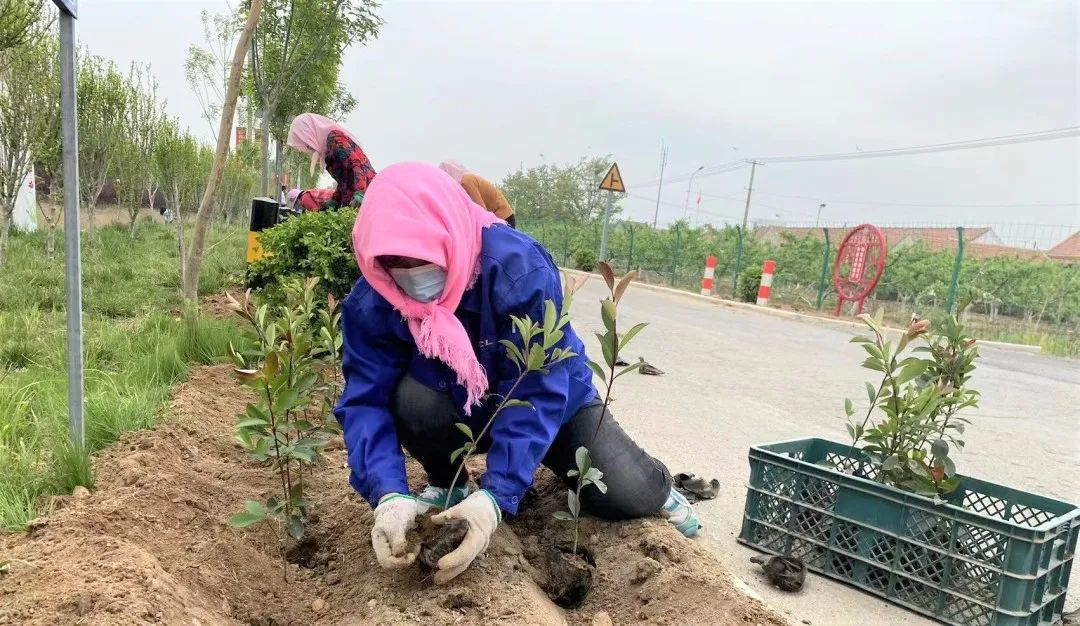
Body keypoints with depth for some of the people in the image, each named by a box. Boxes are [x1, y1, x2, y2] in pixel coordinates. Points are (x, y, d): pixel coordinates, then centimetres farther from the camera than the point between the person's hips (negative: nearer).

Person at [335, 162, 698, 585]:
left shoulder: (520, 269, -34)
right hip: (460, 410, 2)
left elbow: (539, 391, -35)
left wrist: (496, 494, -43)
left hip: (554, 402, -1)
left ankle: (655, 489, 22)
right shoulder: (371, 300, -23)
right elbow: (366, 398, -25)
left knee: (629, 495, -18)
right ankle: (445, 486, 1)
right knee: (411, 400, -32)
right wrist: (388, 493, -41)